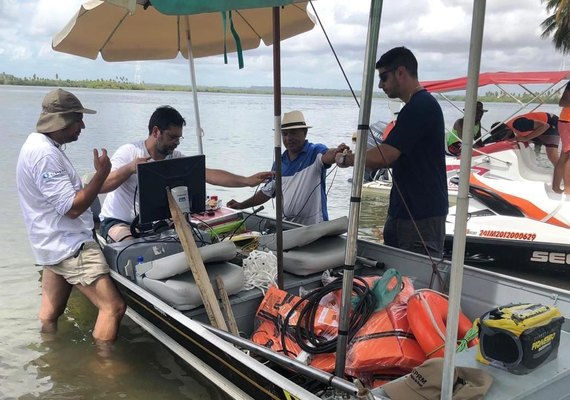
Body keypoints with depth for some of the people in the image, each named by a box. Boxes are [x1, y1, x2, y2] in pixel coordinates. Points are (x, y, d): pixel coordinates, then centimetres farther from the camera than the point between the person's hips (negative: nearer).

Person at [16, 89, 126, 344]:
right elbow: (72, 207, -24)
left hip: (56, 244, 11)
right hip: (69, 247, -11)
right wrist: (101, 174, -18)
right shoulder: (45, 154, -22)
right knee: (113, 306, -10)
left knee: (50, 314, 20)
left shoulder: (38, 145, 12)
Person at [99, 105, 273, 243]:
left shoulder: (175, 158, -3)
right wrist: (129, 168, -34)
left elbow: (210, 175, -13)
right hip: (117, 221, -5)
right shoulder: (129, 152, -14)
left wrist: (248, 181, -23)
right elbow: (100, 186, -20)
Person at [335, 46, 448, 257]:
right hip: (403, 212, 10)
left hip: (422, 216, -10)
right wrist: (355, 156, 10)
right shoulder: (417, 105, 16)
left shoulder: (420, 107, -17)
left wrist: (346, 159, -7)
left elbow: (383, 157, -23)